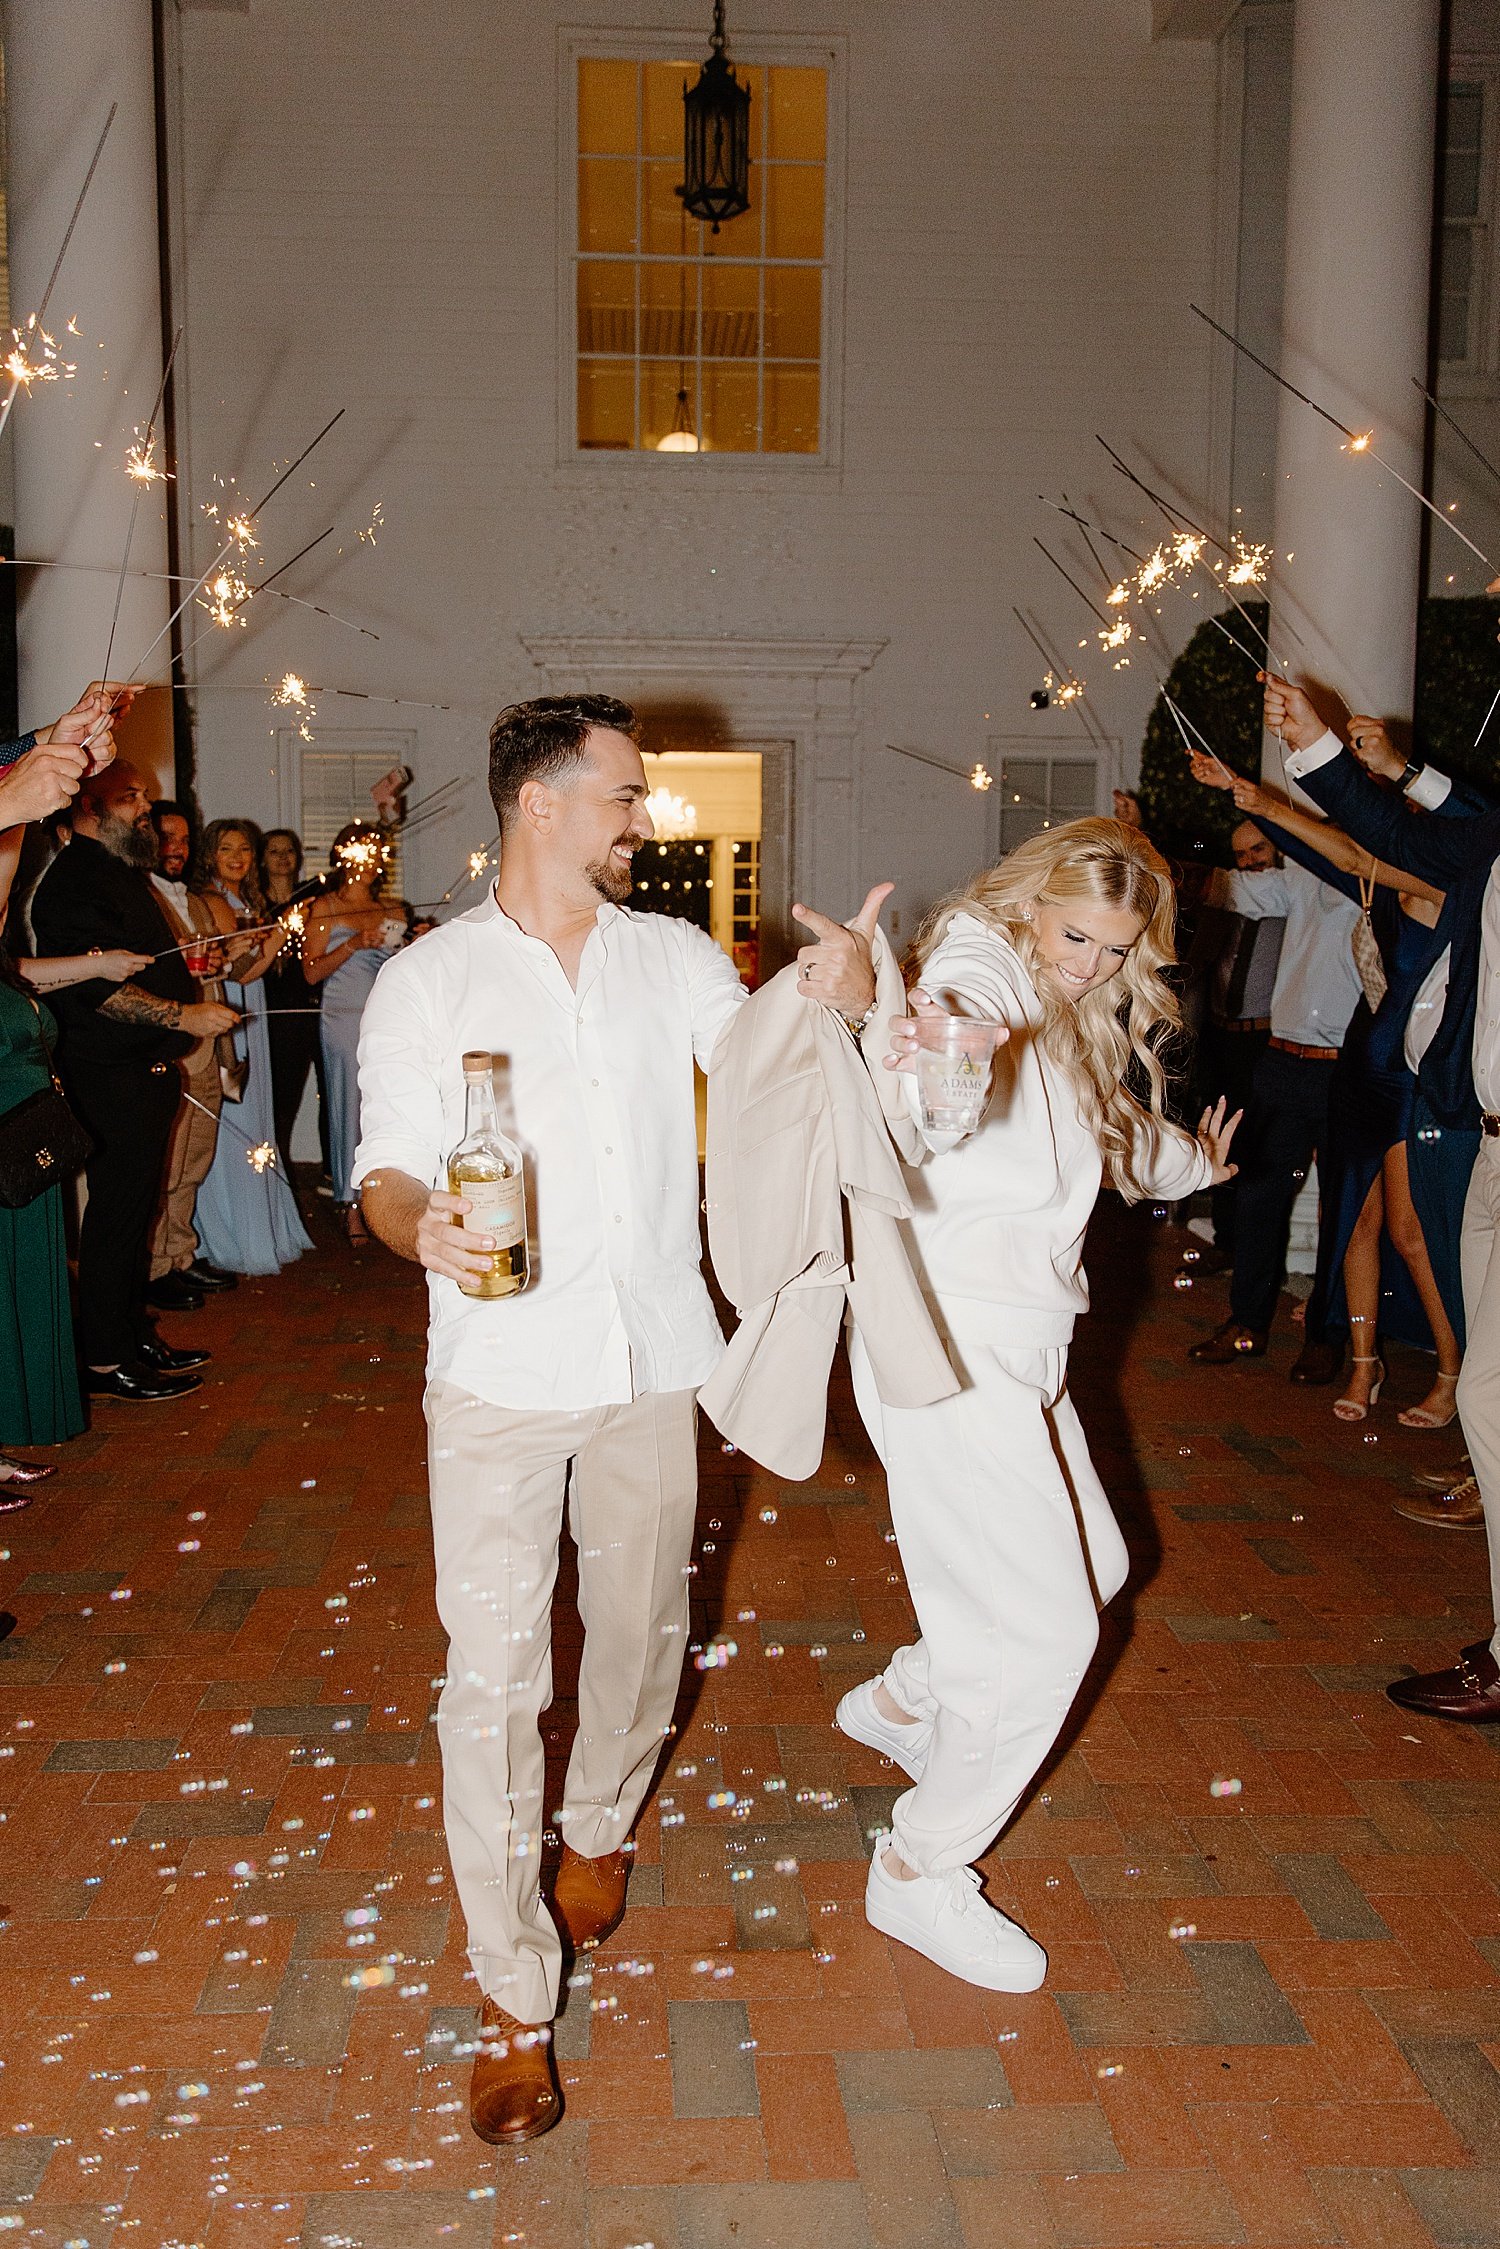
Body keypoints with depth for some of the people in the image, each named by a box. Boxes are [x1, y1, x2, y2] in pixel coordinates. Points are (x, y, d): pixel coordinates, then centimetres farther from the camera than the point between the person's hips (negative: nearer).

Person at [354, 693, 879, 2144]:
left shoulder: (677, 958, 7)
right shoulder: (427, 980, -1)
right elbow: (387, 1170, -2)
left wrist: (836, 1002, -18)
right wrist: (424, 1227, -25)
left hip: (650, 1359, 3)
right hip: (500, 1370, -3)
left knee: (641, 1629, 15)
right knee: (494, 1673, -4)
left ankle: (597, 1829, 45)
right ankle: (513, 1996, 10)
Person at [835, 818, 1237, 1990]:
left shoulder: (1074, 1028, 16)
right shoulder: (984, 970, -14)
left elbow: (1121, 1133, 37)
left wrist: (1193, 1163, 55)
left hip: (1018, 1344, 10)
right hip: (951, 1343, -10)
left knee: (1093, 1565, 20)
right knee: (1045, 1628, -6)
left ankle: (901, 1699, 40)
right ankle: (921, 1872, 11)